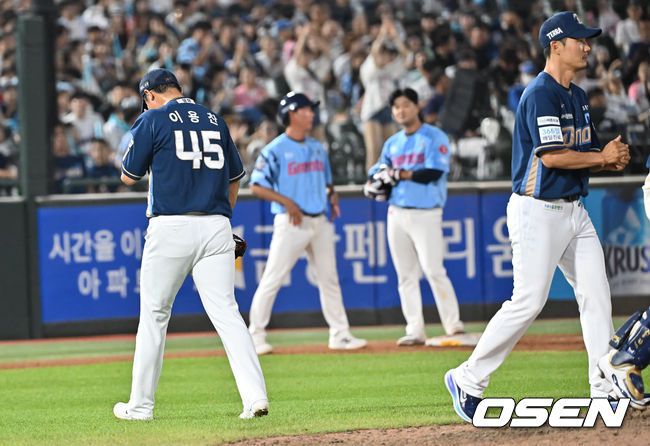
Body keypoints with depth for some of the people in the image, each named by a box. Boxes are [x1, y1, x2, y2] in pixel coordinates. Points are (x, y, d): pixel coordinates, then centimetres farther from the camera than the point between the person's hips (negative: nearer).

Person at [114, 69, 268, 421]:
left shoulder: (152, 120, -1)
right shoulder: (215, 120, 14)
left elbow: (129, 177, 5)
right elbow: (235, 178, 21)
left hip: (171, 227, -4)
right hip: (216, 227, 4)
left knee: (154, 314, 7)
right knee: (226, 311, -1)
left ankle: (140, 405, 12)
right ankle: (255, 395, -16)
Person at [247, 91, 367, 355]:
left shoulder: (318, 149, 14)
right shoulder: (275, 150, -7)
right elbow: (256, 186, -10)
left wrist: (332, 195, 3)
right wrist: (286, 202, -19)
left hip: (320, 222, 7)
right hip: (291, 222, -6)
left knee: (329, 279, 8)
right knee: (272, 279, -7)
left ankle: (339, 334, 14)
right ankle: (256, 336, -1)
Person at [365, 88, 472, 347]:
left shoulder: (434, 138, -4)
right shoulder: (392, 144, 17)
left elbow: (434, 173, -15)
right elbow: (378, 172, 18)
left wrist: (399, 174, -15)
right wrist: (376, 182, -5)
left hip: (425, 213, -6)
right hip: (396, 213, 6)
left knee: (434, 271, -13)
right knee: (405, 275, 5)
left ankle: (454, 328, -10)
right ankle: (415, 330, 8)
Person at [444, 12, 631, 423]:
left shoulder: (578, 96, 15)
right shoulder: (540, 94, -15)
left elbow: (588, 152, 19)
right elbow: (552, 155, -23)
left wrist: (613, 159, -3)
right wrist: (602, 157, -13)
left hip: (573, 210, 9)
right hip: (538, 211, -9)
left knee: (597, 295, 3)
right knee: (528, 302, -9)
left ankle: (606, 390, 5)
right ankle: (468, 379, 2)